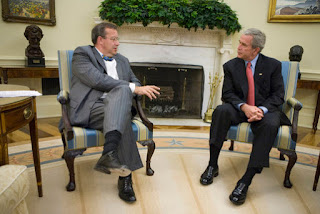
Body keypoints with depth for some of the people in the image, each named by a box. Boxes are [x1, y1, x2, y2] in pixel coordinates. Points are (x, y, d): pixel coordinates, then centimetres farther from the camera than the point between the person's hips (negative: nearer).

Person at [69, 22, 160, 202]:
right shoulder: (82, 54, 7)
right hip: (89, 109, -4)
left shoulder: (122, 60, 28)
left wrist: (134, 90, -3)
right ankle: (125, 176, -33)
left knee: (122, 90, -29)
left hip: (117, 105, 5)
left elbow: (136, 83, 23)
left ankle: (109, 154, -41)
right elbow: (97, 80, -11)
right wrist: (132, 88, -14)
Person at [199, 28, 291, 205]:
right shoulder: (231, 66, 3)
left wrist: (262, 109, -23)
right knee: (221, 110, -31)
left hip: (264, 110, -1)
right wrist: (244, 106, -23)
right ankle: (213, 165, -23)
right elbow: (227, 94, -3)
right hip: (240, 109, 1)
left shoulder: (272, 65, 1)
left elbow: (278, 95, -2)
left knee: (270, 124, -35)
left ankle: (246, 180, -32)